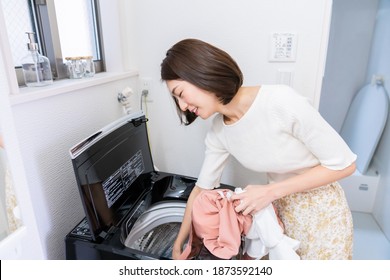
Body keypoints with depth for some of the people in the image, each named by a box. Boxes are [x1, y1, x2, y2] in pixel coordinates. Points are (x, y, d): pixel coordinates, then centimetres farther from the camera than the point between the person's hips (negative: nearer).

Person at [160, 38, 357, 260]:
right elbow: (202, 188, 1)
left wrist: (270, 191, -25)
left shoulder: (281, 101, -31)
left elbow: (343, 164, -21)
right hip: (277, 208, 5)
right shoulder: (219, 133, -11)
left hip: (320, 210, -4)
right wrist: (178, 246, 7)